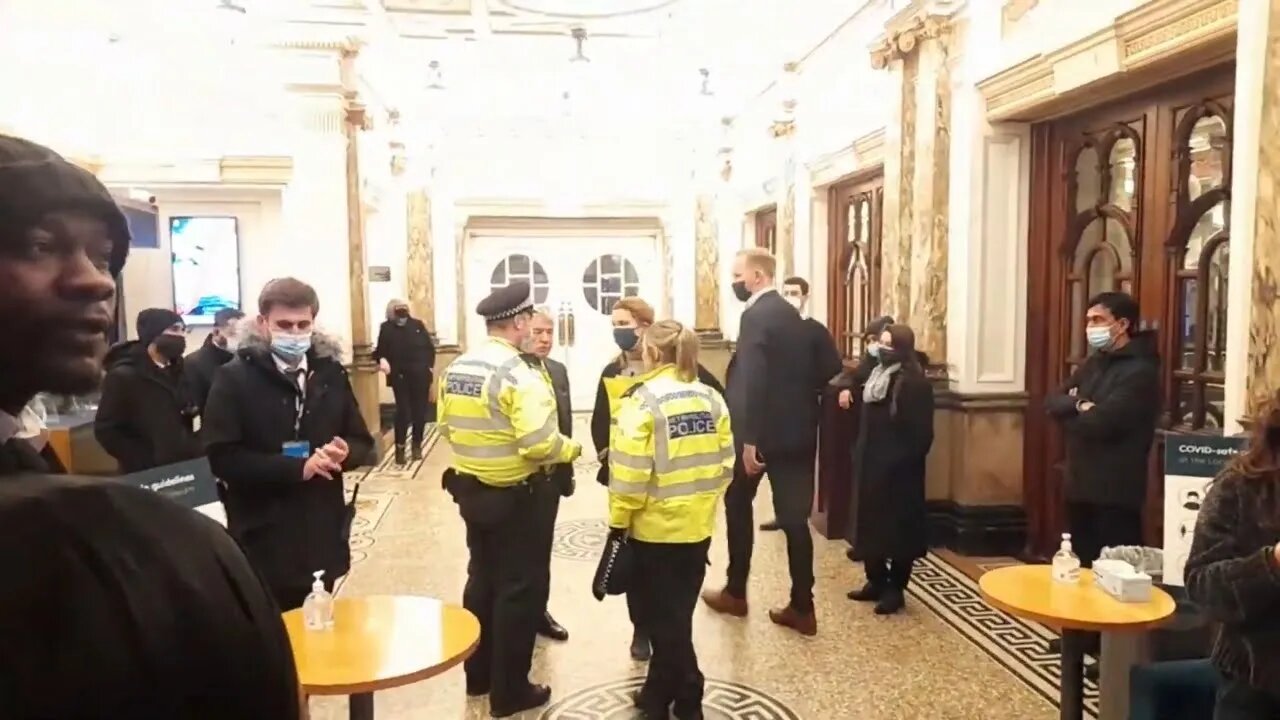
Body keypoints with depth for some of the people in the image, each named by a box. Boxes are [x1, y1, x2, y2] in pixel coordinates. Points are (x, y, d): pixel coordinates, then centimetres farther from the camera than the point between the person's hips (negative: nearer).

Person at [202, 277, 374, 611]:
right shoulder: (234, 378, -6)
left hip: (321, 537, 4)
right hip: (263, 542, -4)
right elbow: (221, 457, -13)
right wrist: (297, 468, -19)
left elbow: (363, 442, 12)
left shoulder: (331, 371, 8)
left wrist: (345, 452, -12)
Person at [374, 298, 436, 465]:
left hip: (420, 376, 2)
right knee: (403, 411, -6)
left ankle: (416, 445, 22)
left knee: (420, 411, 7)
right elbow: (380, 350, 0)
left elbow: (430, 347, 7)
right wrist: (382, 359, -21)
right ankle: (400, 448, 3)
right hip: (400, 377, -2)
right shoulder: (387, 328, 4)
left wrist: (429, 367, -3)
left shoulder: (417, 324, 6)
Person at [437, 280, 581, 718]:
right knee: (521, 588, 6)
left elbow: (448, 427, 9)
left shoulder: (455, 369, 2)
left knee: (482, 580, 21)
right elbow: (541, 445, -28)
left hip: (471, 490, 8)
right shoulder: (517, 375, -23)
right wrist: (571, 449, -10)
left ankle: (478, 674, 35)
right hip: (518, 497, -8)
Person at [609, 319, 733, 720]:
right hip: (698, 525, 6)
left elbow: (630, 470, -17)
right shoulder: (711, 398, 3)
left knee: (665, 617, 10)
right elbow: (725, 462, 6)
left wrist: (618, 520, -6)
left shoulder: (644, 399, -15)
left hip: (656, 526, -6)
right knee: (675, 613, 17)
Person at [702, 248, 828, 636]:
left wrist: (748, 440, -23)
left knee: (738, 505, 13)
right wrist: (804, 413, 19)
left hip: (763, 431, -7)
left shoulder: (756, 315, -15)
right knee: (794, 516, 8)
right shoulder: (791, 314, 13)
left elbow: (753, 381, -22)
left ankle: (735, 592, 24)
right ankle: (802, 607, 11)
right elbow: (806, 372, 15)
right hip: (796, 428, 8)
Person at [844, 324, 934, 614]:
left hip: (898, 470, -9)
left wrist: (903, 461, -20)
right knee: (870, 524, 13)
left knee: (898, 529, 2)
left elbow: (921, 434, -18)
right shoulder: (876, 377, 12)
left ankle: (895, 589, 12)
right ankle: (876, 582, 26)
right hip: (870, 465, 9)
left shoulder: (915, 383, -15)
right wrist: (859, 454, 12)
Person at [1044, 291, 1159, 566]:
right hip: (1081, 484, 8)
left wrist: (1071, 415, -4)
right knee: (1082, 565, 16)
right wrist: (1079, 405, -13)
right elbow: (1052, 402, 7)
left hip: (1115, 491, -8)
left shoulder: (1139, 371, -14)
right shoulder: (1094, 362, 14)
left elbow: (1100, 423, -23)